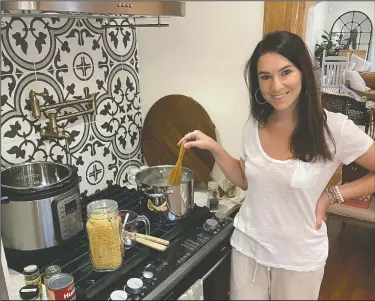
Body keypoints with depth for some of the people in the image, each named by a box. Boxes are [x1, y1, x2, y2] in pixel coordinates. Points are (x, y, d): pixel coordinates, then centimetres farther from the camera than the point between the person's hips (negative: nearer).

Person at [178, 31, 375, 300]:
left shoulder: (334, 128, -20)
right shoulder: (254, 125, -5)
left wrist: (330, 196, -14)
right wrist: (214, 148, -6)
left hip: (299, 258, -3)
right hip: (247, 247, 4)